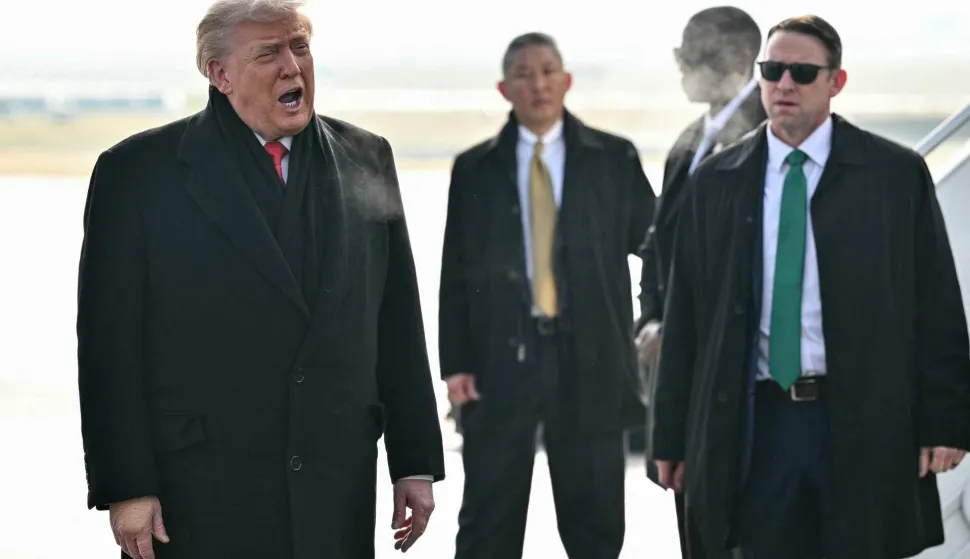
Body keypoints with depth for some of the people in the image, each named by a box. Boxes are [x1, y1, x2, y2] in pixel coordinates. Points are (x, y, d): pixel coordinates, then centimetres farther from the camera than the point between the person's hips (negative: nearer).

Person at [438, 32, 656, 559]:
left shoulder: (614, 158, 6)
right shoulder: (474, 168, 8)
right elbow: (456, 272, 6)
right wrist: (455, 362, -1)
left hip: (588, 354, 0)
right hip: (500, 354, 0)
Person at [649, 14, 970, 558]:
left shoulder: (898, 175, 2)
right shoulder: (714, 182, 7)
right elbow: (686, 317, 8)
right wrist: (674, 436, 6)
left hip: (864, 428, -2)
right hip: (757, 426, 2)